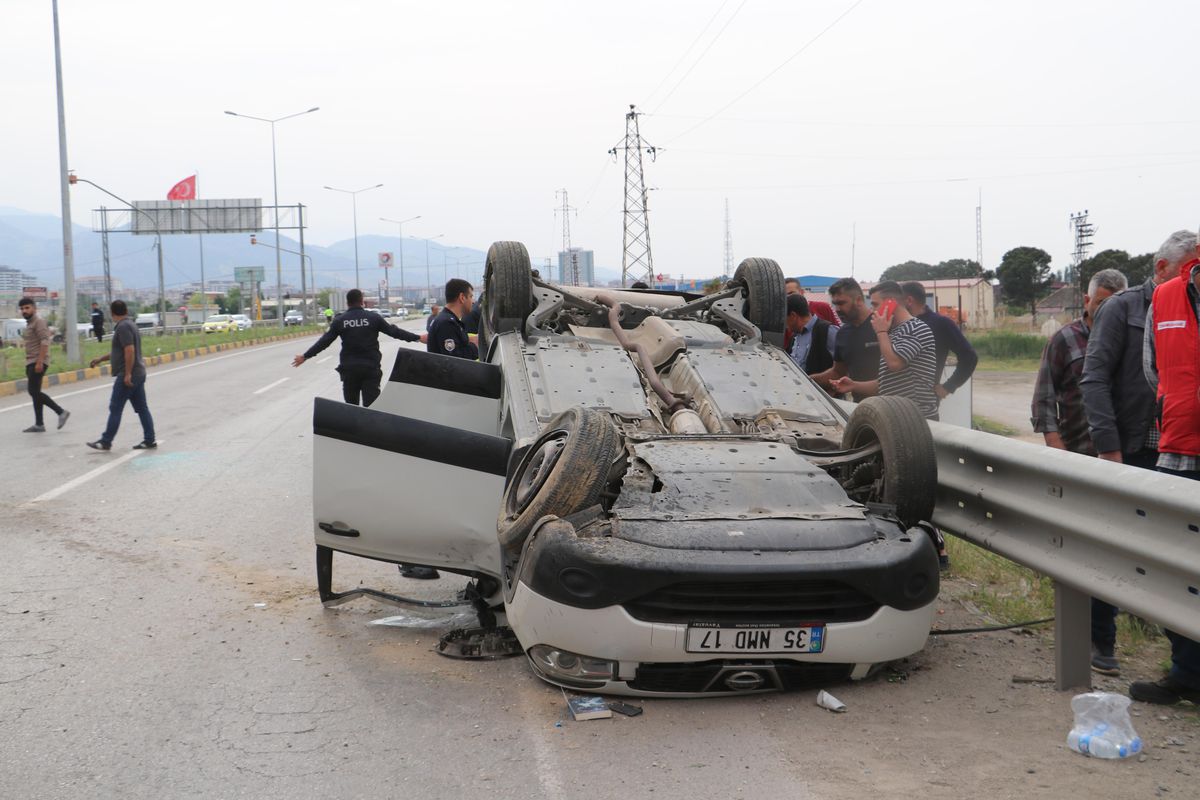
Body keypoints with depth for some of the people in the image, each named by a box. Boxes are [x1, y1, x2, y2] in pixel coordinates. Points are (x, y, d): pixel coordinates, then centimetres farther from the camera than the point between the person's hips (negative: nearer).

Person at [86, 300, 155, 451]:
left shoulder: (123, 327, -14)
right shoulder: (130, 325, 18)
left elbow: (130, 351, -23)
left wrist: (127, 374, -24)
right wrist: (101, 359, 32)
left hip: (128, 376, -10)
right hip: (138, 374, 10)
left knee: (115, 409, -3)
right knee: (142, 408, 8)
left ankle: (106, 441, 1)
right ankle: (149, 440, 8)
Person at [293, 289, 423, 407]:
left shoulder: (340, 320, 0)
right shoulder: (373, 317, -2)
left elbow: (324, 341, 0)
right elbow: (394, 331, 0)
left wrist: (305, 356, 9)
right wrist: (418, 338, 8)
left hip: (349, 368, 1)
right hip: (371, 368, -1)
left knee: (351, 405, 13)